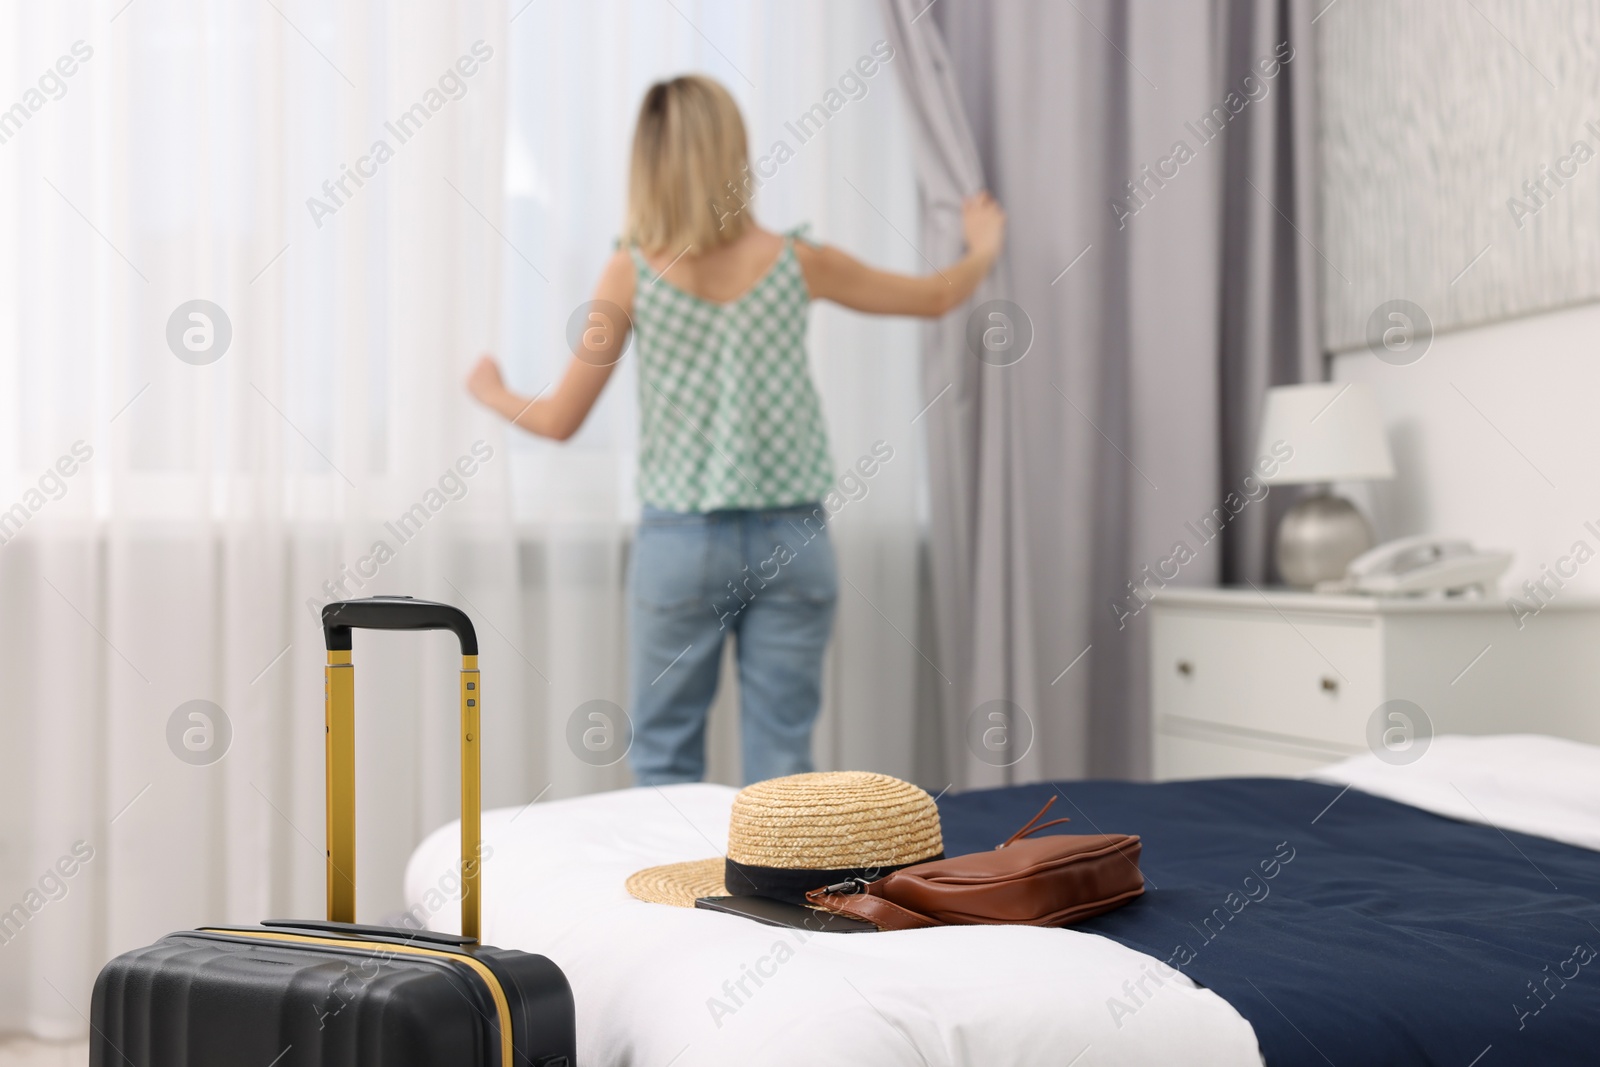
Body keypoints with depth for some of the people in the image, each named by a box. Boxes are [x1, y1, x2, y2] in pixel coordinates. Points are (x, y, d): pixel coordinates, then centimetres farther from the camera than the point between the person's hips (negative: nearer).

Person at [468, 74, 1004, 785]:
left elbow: (560, 421, -2)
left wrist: (490, 391, 19)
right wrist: (985, 249, 33)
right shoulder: (796, 264, -3)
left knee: (665, 764, 12)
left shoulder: (633, 272, -7)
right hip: (792, 540, 1)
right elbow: (936, 298, 12)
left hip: (682, 542, -1)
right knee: (781, 766, 9)